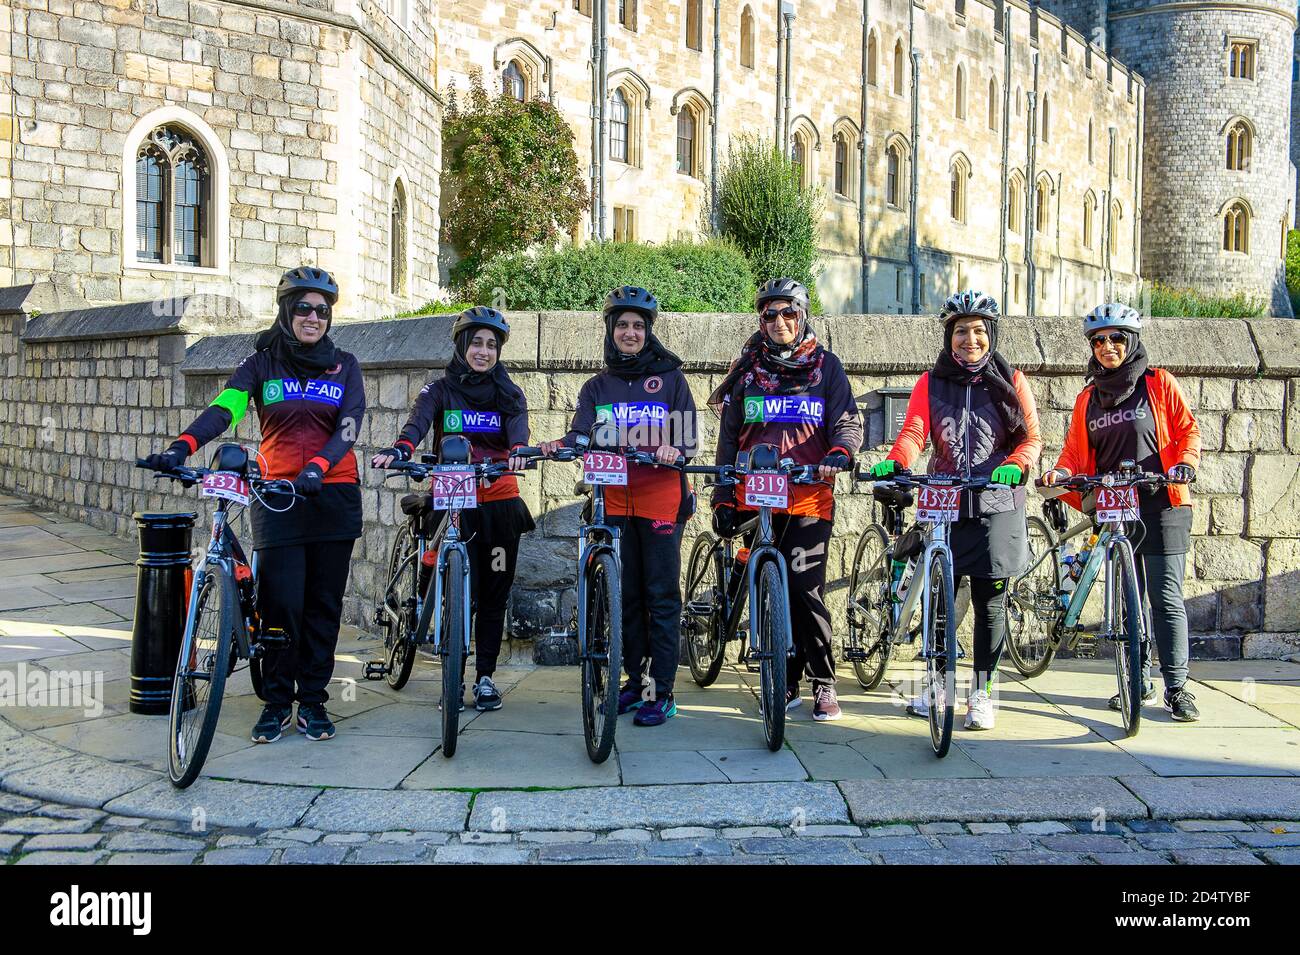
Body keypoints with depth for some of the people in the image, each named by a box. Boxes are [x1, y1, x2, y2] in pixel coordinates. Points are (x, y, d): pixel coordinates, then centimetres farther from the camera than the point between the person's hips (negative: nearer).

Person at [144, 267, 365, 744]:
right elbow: (223, 408, -12)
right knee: (282, 602, -5)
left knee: (323, 603, 5)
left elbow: (349, 426, -6)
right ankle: (277, 701, 11)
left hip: (333, 494, 1)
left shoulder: (343, 365, 8)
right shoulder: (261, 364, 5)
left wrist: (317, 467, -25)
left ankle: (313, 701, 17)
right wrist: (182, 446, -31)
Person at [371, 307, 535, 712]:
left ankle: (485, 676, 18)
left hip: (499, 502, 2)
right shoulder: (440, 390, 3)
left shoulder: (509, 393, 8)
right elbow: (418, 422, -16)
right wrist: (398, 450, -38)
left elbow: (518, 426, -13)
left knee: (494, 594, 6)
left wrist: (518, 451, -36)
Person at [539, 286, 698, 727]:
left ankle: (661, 691, 1)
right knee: (626, 594, 8)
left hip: (661, 496, -3)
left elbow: (689, 436, 0)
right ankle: (635, 680, 19)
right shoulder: (597, 387, 15)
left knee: (661, 594, -4)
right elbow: (582, 434, 0)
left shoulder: (670, 378, 7)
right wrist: (560, 445, -22)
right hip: (615, 499, 3)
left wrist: (674, 450, -23)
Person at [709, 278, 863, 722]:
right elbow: (729, 438, 14)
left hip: (809, 497, -2)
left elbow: (848, 420, 3)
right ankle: (786, 680, 16)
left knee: (805, 589, -10)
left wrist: (839, 453, -20)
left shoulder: (825, 366, 9)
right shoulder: (747, 369, 14)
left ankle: (823, 682, 4)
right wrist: (723, 500, 9)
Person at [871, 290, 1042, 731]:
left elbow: (1031, 437, 2)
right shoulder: (931, 383, 8)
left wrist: (1014, 465, -19)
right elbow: (913, 431, -5)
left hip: (996, 505, -1)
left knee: (989, 603, 0)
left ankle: (981, 692, 13)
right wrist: (894, 462, -25)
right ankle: (939, 683, 21)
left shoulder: (1011, 381, 7)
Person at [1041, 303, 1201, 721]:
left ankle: (1177, 687, -1)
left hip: (1161, 504, -4)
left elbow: (1187, 429, 2)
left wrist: (1184, 463, -17)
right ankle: (1140, 679, 20)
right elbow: (1076, 451, 12)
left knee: (1166, 597, -6)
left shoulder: (1159, 383, 2)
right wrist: (1061, 471, -8)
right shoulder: (1088, 398, 13)